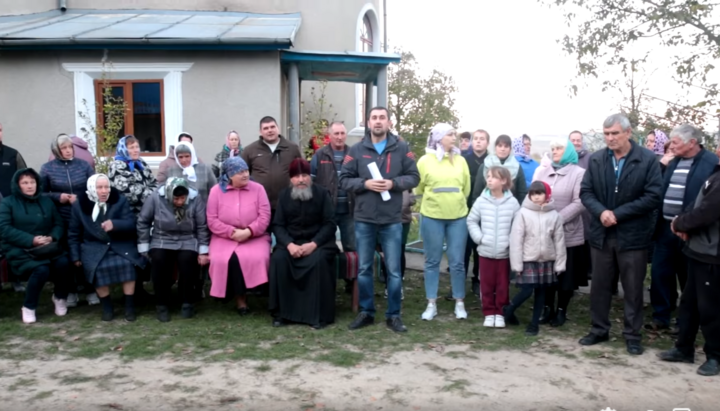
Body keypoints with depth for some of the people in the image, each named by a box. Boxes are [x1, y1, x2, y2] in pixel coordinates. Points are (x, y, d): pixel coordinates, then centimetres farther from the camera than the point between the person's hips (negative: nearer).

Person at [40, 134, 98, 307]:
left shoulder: (83, 165, 3)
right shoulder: (47, 168, 2)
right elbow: (41, 193, 5)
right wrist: (58, 197, -11)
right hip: (62, 220, 0)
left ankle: (90, 290, 15)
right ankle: (70, 291, 21)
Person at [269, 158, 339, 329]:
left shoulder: (322, 193, 0)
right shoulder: (284, 195, 7)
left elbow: (329, 224, -5)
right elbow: (277, 225, 1)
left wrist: (314, 244, -20)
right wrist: (289, 244, -19)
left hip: (317, 241, -2)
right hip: (291, 242, 2)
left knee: (319, 260, -34)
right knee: (278, 259, -28)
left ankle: (319, 314, -23)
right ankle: (281, 312, -17)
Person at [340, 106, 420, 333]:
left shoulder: (401, 148, 3)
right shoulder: (357, 150, 4)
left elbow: (413, 177, 2)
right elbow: (344, 179, 2)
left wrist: (393, 183, -15)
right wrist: (365, 183, -14)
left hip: (392, 220, -1)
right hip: (363, 219, 1)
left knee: (394, 269, 5)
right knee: (364, 268, 10)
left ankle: (393, 315, 18)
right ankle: (366, 312, 24)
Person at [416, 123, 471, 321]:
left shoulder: (460, 161, 5)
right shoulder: (425, 161, -3)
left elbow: (466, 189, 14)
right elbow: (418, 188, 6)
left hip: (458, 217, 2)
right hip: (432, 217, -2)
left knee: (457, 262, 5)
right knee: (432, 261, 6)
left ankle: (459, 303, 18)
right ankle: (431, 304, 15)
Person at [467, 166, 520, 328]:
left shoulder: (512, 202, -6)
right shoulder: (481, 201, -4)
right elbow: (471, 220, 4)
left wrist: (511, 241, -10)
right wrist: (479, 238, -5)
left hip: (505, 252, -1)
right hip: (485, 251, 1)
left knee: (503, 285, 9)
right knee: (487, 284, 9)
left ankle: (500, 313, 22)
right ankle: (489, 313, 22)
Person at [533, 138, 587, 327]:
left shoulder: (578, 173, -1)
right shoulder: (543, 173, 13)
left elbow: (579, 203, -11)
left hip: (568, 233, -3)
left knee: (565, 274, 5)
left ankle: (561, 310, 18)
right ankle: (548, 308, 22)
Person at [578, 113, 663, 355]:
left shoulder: (647, 160, -8)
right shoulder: (596, 160, 3)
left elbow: (653, 197, -13)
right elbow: (585, 191, 2)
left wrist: (618, 214, -17)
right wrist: (601, 211, -18)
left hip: (633, 235, -3)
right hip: (601, 234, 3)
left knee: (633, 289, 7)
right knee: (599, 286, 12)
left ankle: (632, 335, 21)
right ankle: (599, 330, 27)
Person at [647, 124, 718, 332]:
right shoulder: (673, 163, 11)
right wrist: (657, 222, 5)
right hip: (665, 227, 6)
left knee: (689, 278, 9)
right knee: (660, 273, 7)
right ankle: (661, 316, 20)